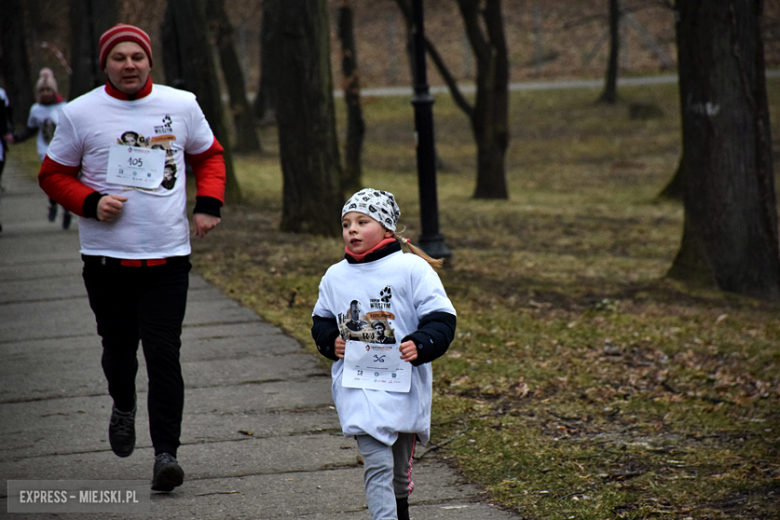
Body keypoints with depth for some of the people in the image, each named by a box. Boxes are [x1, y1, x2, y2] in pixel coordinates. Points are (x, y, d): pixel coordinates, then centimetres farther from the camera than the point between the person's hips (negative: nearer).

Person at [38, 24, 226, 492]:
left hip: (168, 256, 0)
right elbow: (53, 174, 8)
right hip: (107, 256, 0)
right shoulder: (81, 113, 0)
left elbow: (209, 155, 19)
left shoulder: (181, 105, 5)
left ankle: (167, 453, -4)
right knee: (119, 348, 8)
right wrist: (91, 202, -10)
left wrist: (209, 204, 2)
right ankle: (124, 406, 42)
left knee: (164, 353, -8)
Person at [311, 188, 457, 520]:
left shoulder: (411, 269, -5)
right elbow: (322, 321, 21)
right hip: (357, 389, 1)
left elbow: (441, 318, -6)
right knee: (377, 464, -14)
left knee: (399, 469, 14)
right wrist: (332, 341, 0)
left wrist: (420, 345, -23)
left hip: (403, 383, -1)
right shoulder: (335, 276, 6)